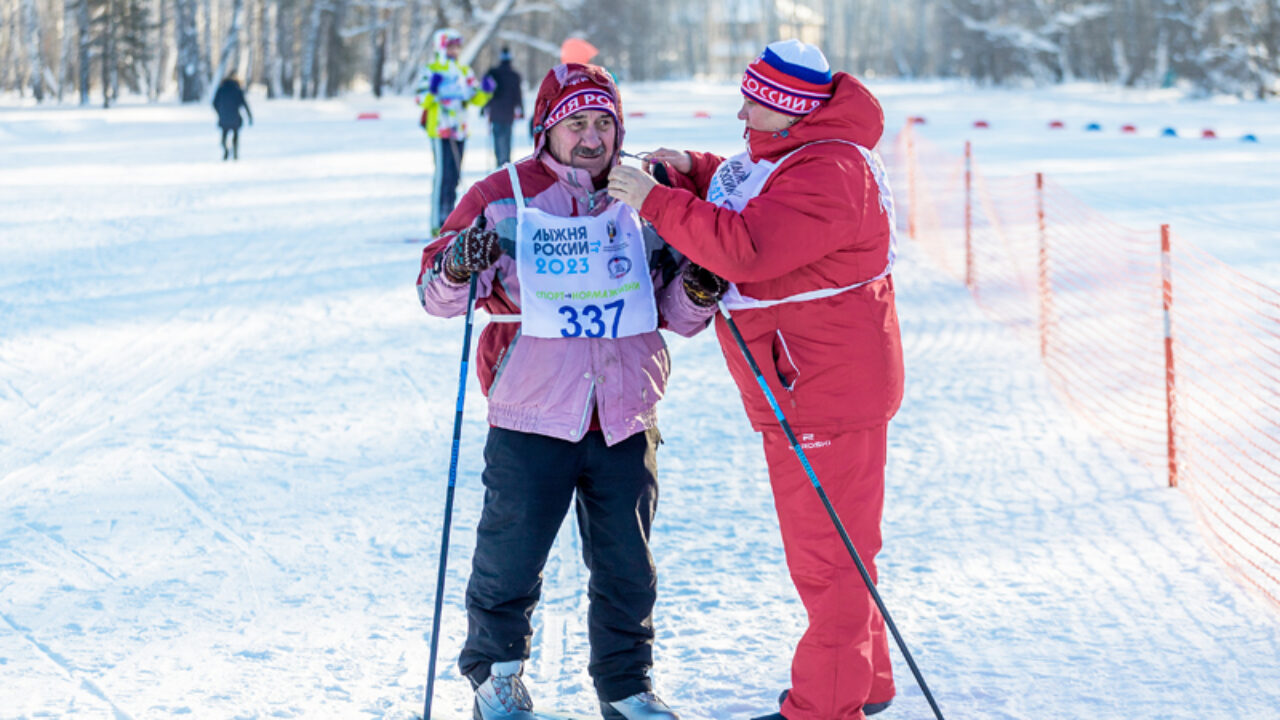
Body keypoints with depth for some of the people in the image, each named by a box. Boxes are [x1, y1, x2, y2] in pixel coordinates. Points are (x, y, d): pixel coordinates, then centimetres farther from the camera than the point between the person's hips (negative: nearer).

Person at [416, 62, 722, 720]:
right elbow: (435, 293, -1)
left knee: (627, 568, 10)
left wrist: (697, 289, -9)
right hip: (531, 419, -2)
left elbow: (677, 315, 13)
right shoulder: (502, 198, -1)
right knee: (511, 559, 5)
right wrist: (459, 267, -23)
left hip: (626, 420, 3)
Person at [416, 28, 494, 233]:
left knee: (454, 177, 9)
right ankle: (438, 225, -11)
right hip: (440, 130, -7)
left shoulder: (464, 71, 14)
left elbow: (476, 99, 14)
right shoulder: (432, 70, -3)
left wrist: (485, 90, -5)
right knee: (443, 175, -11)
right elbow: (422, 100, -9)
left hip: (459, 131, 7)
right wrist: (431, 89, -27)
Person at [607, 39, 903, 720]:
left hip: (829, 389, -11)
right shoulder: (790, 152, 10)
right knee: (822, 543, 21)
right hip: (796, 386, 11)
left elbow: (747, 249, -32)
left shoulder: (828, 173, -24)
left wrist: (656, 202, -25)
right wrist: (694, 174, 7)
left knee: (826, 549, -3)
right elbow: (750, 200, 26)